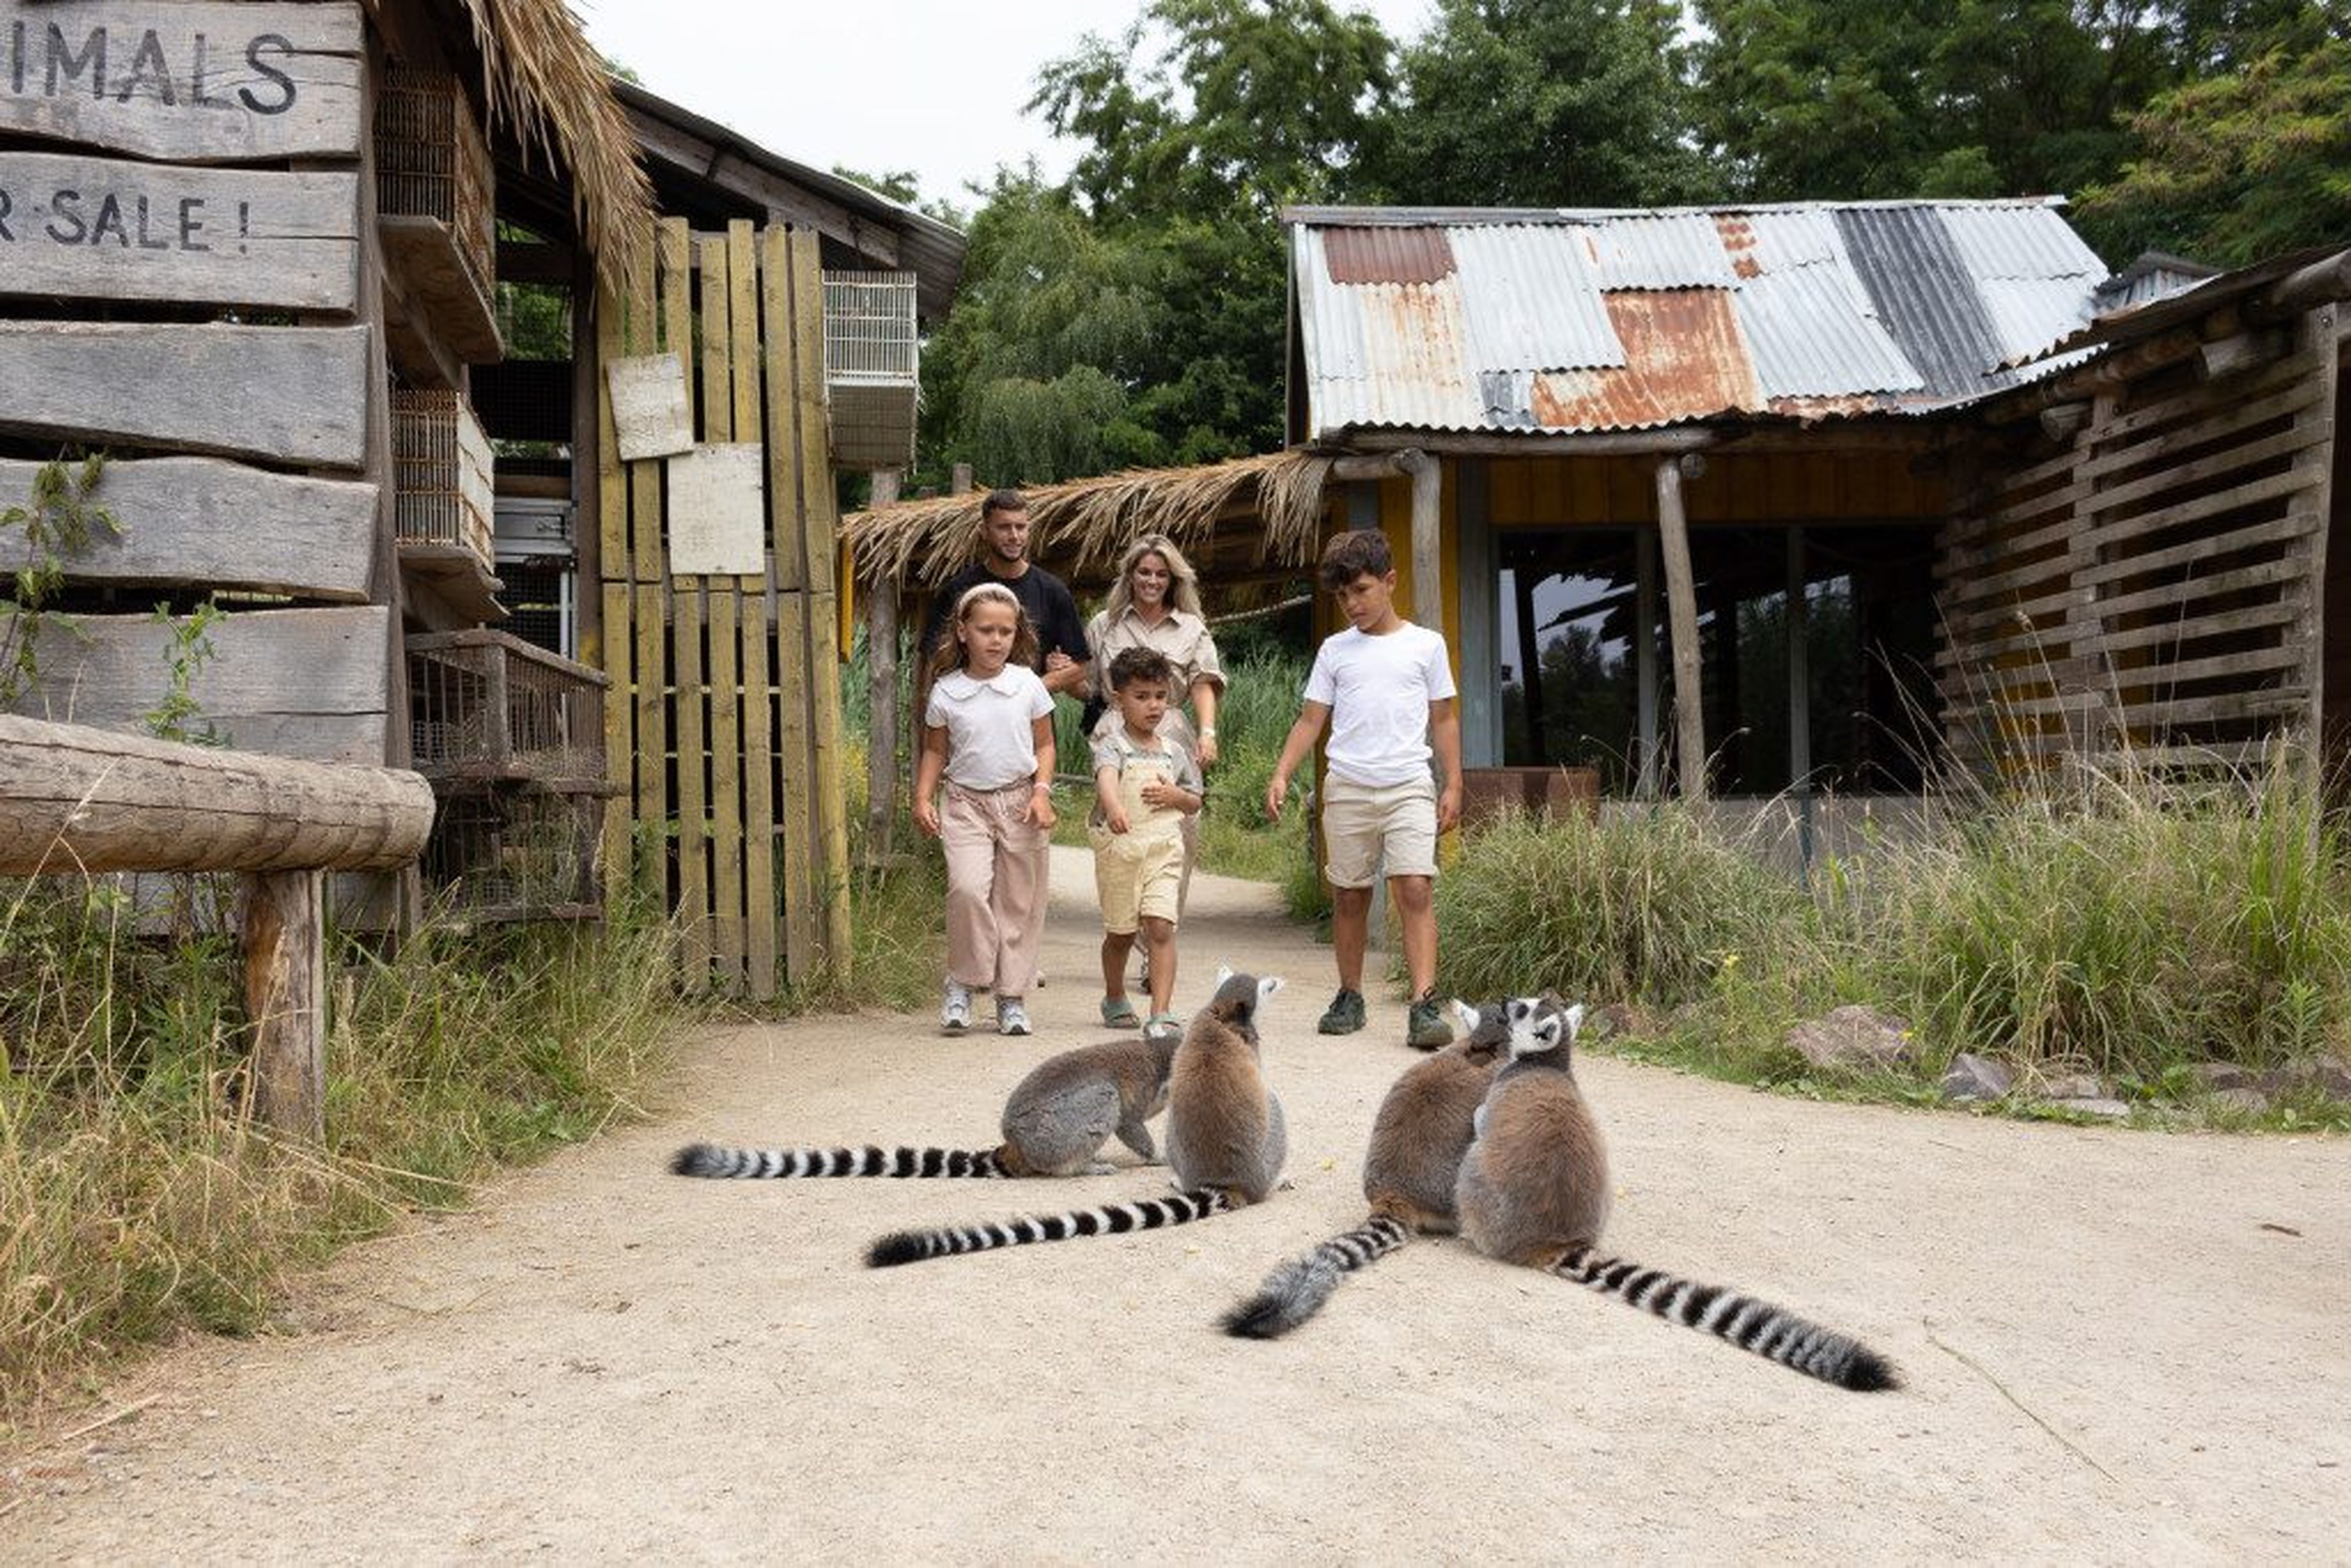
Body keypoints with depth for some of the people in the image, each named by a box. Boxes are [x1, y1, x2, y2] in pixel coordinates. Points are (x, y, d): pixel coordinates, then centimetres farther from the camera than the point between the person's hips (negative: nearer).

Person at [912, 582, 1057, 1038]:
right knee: (967, 887, -20)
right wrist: (922, 799, -1)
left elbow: (1044, 745, 8)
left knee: (1020, 902, 5)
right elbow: (935, 751, 11)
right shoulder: (946, 692, 0)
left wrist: (1041, 792, -6)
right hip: (966, 803, -1)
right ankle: (962, 985, -2)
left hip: (1019, 802, 1)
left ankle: (1011, 996, 16)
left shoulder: (1028, 685, 1)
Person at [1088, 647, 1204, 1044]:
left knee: (1160, 926, -12)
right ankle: (1115, 999, 35)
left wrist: (1174, 796, -5)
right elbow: (1106, 776, -28)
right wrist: (1113, 806, -50)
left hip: (1164, 848, 2)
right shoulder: (1112, 743, -5)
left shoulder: (1174, 750, 10)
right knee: (1120, 931, 11)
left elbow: (1195, 802, 19)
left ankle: (1161, 1014, -13)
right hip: (1118, 848, -2)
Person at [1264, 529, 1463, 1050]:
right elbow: (1311, 720, 9)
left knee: (1416, 890, -14)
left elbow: (1444, 718, 10)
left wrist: (1453, 784, 3)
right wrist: (1281, 775, -3)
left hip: (1409, 787, -2)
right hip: (1347, 788, 2)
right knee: (1350, 896, 8)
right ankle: (1350, 997, 22)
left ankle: (1424, 1007, -16)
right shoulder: (1335, 650, 10)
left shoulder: (1426, 644, 7)